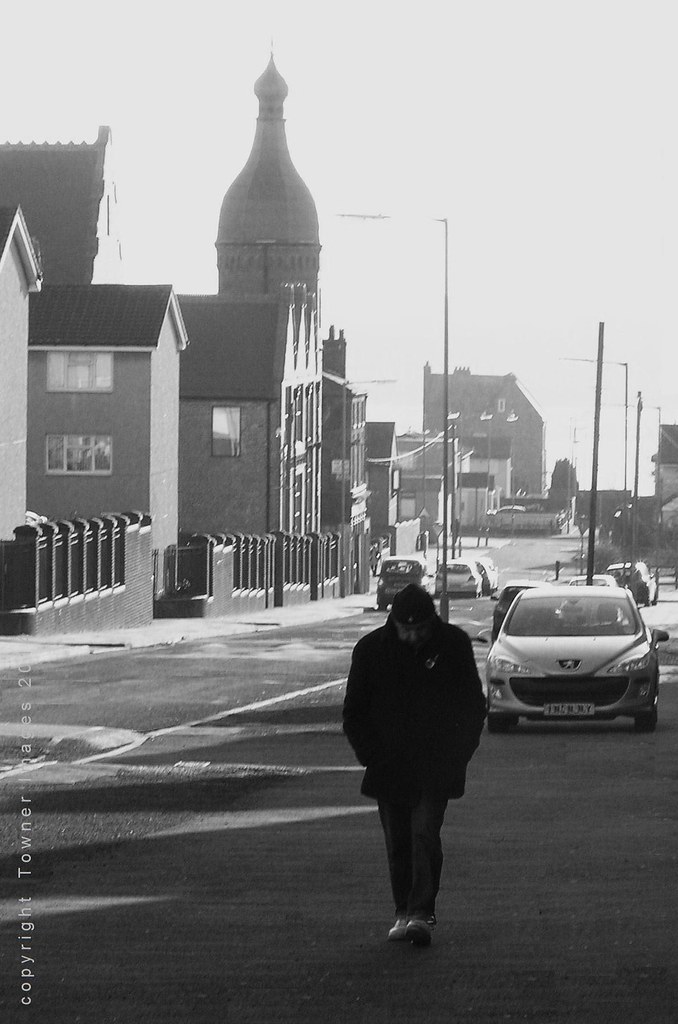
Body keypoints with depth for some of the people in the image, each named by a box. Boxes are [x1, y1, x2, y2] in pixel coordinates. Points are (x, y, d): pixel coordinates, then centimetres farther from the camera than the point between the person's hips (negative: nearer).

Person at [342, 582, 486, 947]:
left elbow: (473, 707, 5)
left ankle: (421, 914, -16)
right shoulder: (371, 649, -3)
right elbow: (353, 712, 5)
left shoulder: (454, 645, -4)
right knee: (397, 842, 6)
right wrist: (372, 756, -5)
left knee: (425, 834, -14)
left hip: (436, 766, -2)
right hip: (389, 763, 2)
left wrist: (456, 755, -4)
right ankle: (403, 913, 17)